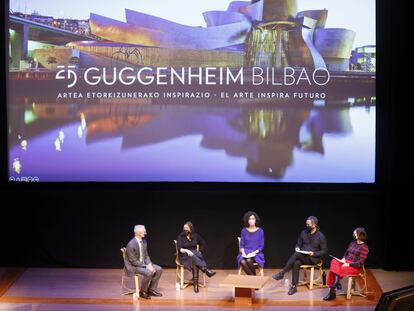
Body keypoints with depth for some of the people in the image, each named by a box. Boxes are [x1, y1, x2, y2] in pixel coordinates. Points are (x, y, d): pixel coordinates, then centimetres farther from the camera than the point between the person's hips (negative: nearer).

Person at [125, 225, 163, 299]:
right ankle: (142, 292, -10)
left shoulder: (144, 241, 2)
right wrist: (146, 266, -23)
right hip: (133, 266, -9)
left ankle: (151, 290, 5)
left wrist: (149, 264, -9)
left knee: (159, 269, -4)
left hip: (143, 263, 9)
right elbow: (133, 261, -22)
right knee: (149, 272, -30)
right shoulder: (131, 245, -24)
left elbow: (146, 256, 11)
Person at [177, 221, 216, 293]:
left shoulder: (195, 236, 8)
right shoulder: (180, 237, 0)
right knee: (193, 258, -38)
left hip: (195, 255, 2)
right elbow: (179, 249, -11)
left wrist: (199, 252, 3)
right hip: (184, 256, -2)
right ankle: (206, 270, -52)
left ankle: (195, 283, -45)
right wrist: (186, 250, -30)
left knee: (194, 261, -36)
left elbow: (203, 244, 19)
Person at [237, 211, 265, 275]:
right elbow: (242, 244, 7)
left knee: (249, 260, -35)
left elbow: (261, 246, -1)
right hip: (245, 253, 2)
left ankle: (254, 276, -11)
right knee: (242, 262, -32)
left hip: (256, 253, -2)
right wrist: (243, 252, -12)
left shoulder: (260, 231, -2)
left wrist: (254, 252, -16)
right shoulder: (244, 231, 5)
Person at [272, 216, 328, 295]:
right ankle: (294, 286, -30)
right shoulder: (304, 233, 8)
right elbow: (298, 244, 17)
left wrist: (314, 253, -16)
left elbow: (324, 251, -1)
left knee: (296, 254, -33)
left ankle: (281, 273, -30)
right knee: (296, 263, -33)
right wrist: (297, 248, -6)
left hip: (313, 259, -4)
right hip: (302, 256, 4)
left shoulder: (321, 236, -4)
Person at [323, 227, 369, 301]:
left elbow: (360, 263, -12)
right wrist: (343, 259, -1)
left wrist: (349, 264, -18)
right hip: (346, 262, 7)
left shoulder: (364, 247, -8)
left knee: (335, 270, -31)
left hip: (355, 267, -7)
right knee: (334, 262, -26)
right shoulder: (352, 243, 14)